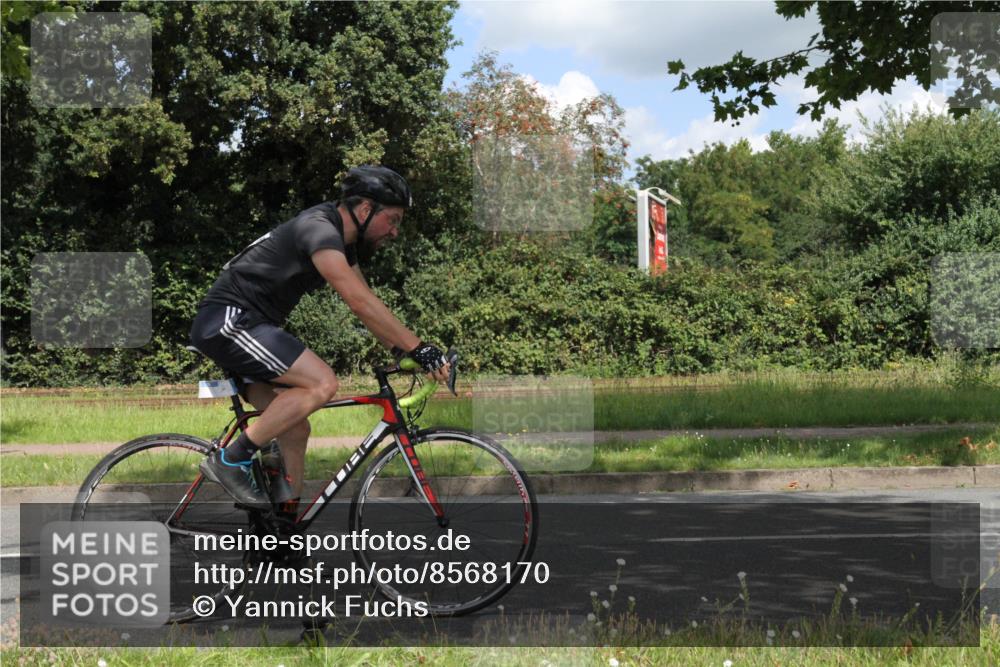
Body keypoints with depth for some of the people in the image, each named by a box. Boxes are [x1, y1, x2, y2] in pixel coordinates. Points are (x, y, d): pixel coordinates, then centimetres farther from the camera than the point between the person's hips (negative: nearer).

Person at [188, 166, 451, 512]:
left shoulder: (342, 242, 14)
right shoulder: (318, 228, -18)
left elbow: (367, 305, 17)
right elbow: (360, 302, -28)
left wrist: (409, 353, 5)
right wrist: (421, 349, -28)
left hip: (247, 327, 10)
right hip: (228, 319, -10)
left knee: (295, 430, 7)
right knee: (322, 383, -22)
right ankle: (230, 460, -15)